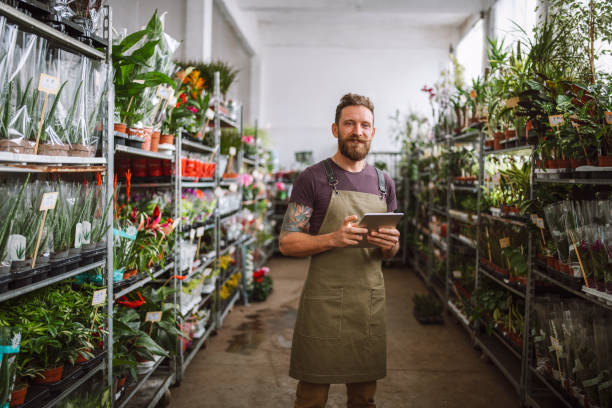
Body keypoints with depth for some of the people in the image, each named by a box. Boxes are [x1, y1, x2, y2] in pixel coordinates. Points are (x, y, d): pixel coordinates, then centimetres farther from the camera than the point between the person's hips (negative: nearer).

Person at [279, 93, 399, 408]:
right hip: (324, 302, -4)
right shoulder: (313, 178, -3)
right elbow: (287, 243, -7)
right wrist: (333, 239, -22)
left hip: (371, 301, 4)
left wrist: (389, 244, -6)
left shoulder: (384, 183, 11)